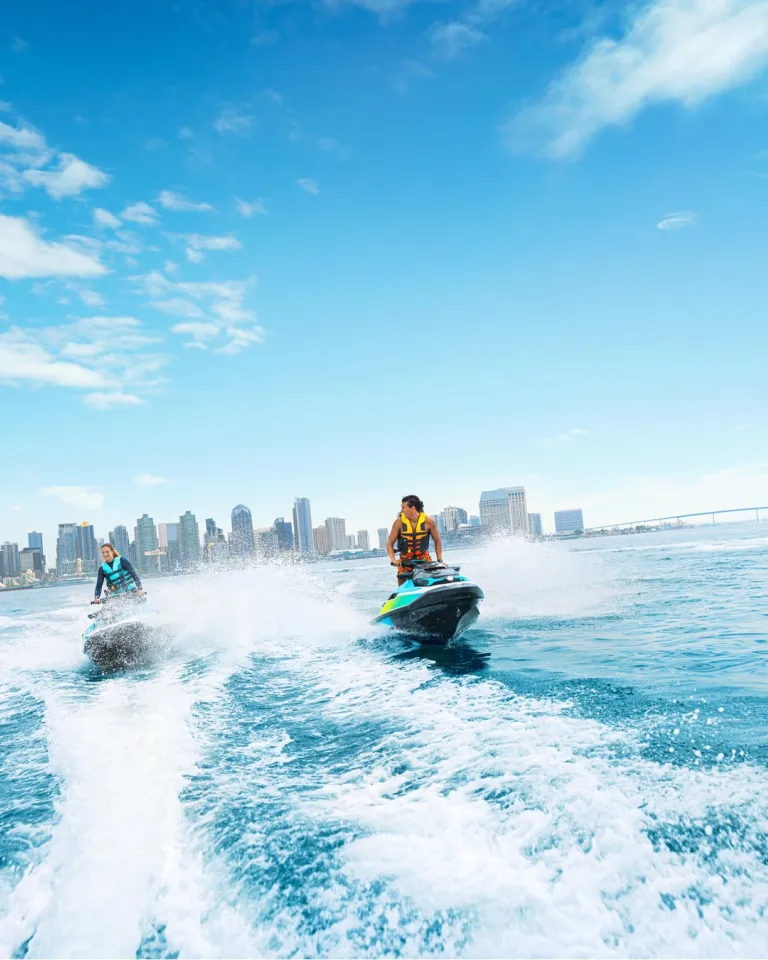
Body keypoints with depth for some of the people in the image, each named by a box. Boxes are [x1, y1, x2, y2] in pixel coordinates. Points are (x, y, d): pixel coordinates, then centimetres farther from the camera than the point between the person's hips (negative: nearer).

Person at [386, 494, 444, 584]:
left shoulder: (428, 521, -12)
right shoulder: (399, 522, -12)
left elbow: (437, 541, 2)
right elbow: (390, 543, -6)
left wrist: (440, 560, -4)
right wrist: (393, 559, -20)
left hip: (424, 557, 0)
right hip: (405, 559, 0)